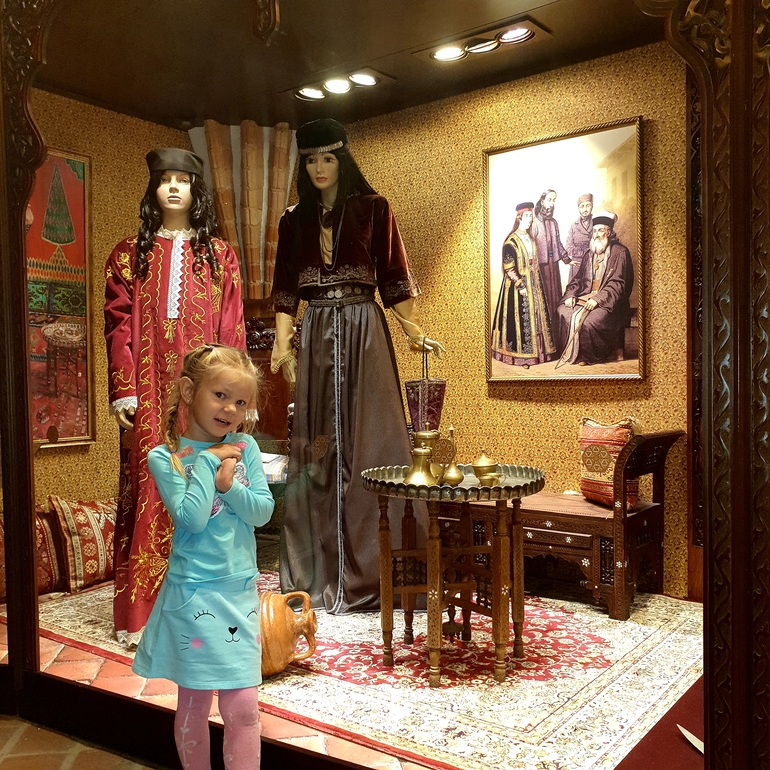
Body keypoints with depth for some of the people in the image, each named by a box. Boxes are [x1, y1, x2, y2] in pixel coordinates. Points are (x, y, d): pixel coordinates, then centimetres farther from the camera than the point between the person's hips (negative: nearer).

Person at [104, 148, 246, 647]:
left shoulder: (219, 255, 11)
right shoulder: (131, 254, 11)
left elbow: (233, 331, 6)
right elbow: (118, 326, 5)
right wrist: (124, 393, -5)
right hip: (150, 397, 0)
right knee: (149, 495, 0)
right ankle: (142, 612, 7)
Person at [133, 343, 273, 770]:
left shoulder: (244, 447, 2)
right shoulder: (165, 457, -8)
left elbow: (263, 511, -3)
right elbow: (191, 518, -18)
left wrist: (229, 483, -18)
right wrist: (208, 461, -15)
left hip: (241, 591, 3)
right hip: (194, 595, -2)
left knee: (243, 707, 6)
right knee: (193, 705, 13)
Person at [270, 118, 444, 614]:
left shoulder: (374, 209, 5)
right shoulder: (294, 221, 13)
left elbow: (393, 277, 1)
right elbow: (286, 289, 10)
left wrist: (414, 332, -10)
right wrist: (282, 342, -2)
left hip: (364, 331, -3)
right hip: (316, 334, 3)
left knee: (371, 442, -5)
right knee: (318, 446, 4)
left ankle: (375, 570, 5)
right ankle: (321, 571, 15)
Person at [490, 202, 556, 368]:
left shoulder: (530, 240, 11)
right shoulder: (511, 241, -13)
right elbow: (508, 268, -17)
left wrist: (537, 284, 11)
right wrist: (520, 285, -19)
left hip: (533, 285, 8)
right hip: (518, 286, -8)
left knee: (534, 316, 10)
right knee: (520, 319, -4)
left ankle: (532, 350, 19)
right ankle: (519, 355, 4)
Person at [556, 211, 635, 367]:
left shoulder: (620, 252, -3)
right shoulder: (590, 253, 18)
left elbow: (617, 284, -12)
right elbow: (578, 279, 15)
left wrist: (598, 299, -23)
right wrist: (570, 295, -5)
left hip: (608, 302, -6)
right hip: (586, 296, 6)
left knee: (590, 320, -33)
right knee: (564, 311, -19)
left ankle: (587, 355, -9)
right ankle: (574, 351, -10)